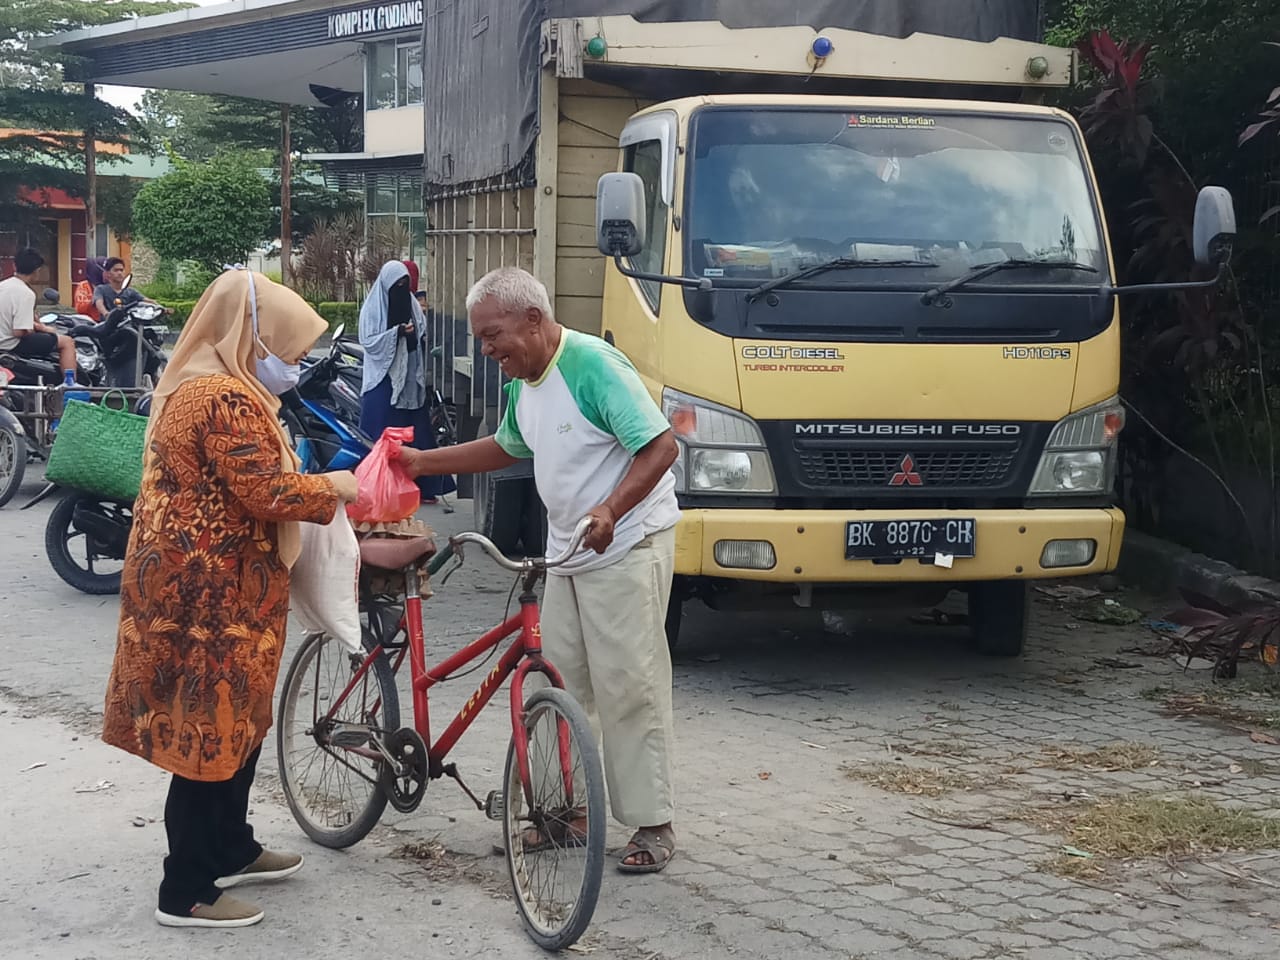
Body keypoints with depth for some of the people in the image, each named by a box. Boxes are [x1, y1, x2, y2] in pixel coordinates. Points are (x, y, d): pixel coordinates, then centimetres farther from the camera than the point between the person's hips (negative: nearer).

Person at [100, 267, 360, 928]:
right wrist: (332, 488, -7)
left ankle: (230, 849, 34)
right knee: (214, 727, -3)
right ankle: (186, 892, 5)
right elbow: (264, 494, -23)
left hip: (198, 581, 11)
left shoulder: (194, 384, 14)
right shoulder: (227, 399, -20)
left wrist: (313, 485, 10)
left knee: (236, 720, 20)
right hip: (214, 589, -11)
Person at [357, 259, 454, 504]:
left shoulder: (412, 304, 10)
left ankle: (420, 485, 10)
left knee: (415, 431, 5)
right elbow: (368, 341, -10)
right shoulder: (372, 307, -5)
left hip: (410, 377, 5)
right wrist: (397, 333, -21)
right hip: (384, 378, -5)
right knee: (384, 434, -5)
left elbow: (423, 336, 18)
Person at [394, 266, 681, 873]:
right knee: (561, 683, 8)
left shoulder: (592, 365, -18)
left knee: (627, 686, -7)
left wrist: (610, 509, -35)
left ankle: (653, 823, 0)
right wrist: (424, 462, 22)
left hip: (627, 547, -9)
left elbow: (661, 447, -23)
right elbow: (506, 448, 29)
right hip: (567, 550, 9)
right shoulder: (523, 382, 10)